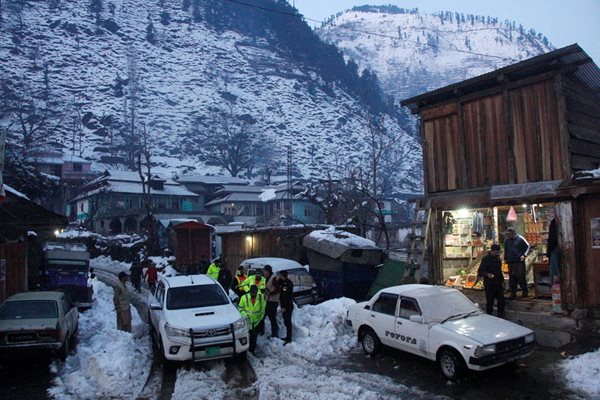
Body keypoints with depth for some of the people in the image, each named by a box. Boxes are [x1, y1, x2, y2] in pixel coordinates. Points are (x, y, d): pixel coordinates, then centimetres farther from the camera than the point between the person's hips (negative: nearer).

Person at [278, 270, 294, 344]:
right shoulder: (282, 283, 8)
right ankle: (288, 337, 25)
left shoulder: (288, 284, -18)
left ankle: (289, 338, 1)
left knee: (288, 322, -5)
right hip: (283, 305, 9)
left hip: (288, 306, -9)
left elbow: (288, 297, -21)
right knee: (286, 321, 15)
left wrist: (285, 307, -21)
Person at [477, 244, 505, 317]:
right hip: (489, 284, -7)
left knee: (501, 300, 9)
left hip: (498, 283, 7)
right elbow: (480, 271, -13)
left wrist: (502, 281, 18)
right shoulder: (486, 259, -12)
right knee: (490, 301, -1)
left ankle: (501, 315, 24)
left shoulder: (497, 258, 10)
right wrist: (487, 274, -32)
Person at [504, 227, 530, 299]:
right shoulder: (506, 240, 9)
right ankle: (513, 293, 11)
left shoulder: (520, 239, -5)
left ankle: (524, 291, 17)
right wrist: (505, 258, 16)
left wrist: (524, 255, -9)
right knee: (512, 278, 4)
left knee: (521, 277, -2)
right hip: (510, 262, 4)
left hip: (519, 261, -4)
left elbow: (527, 246, 2)